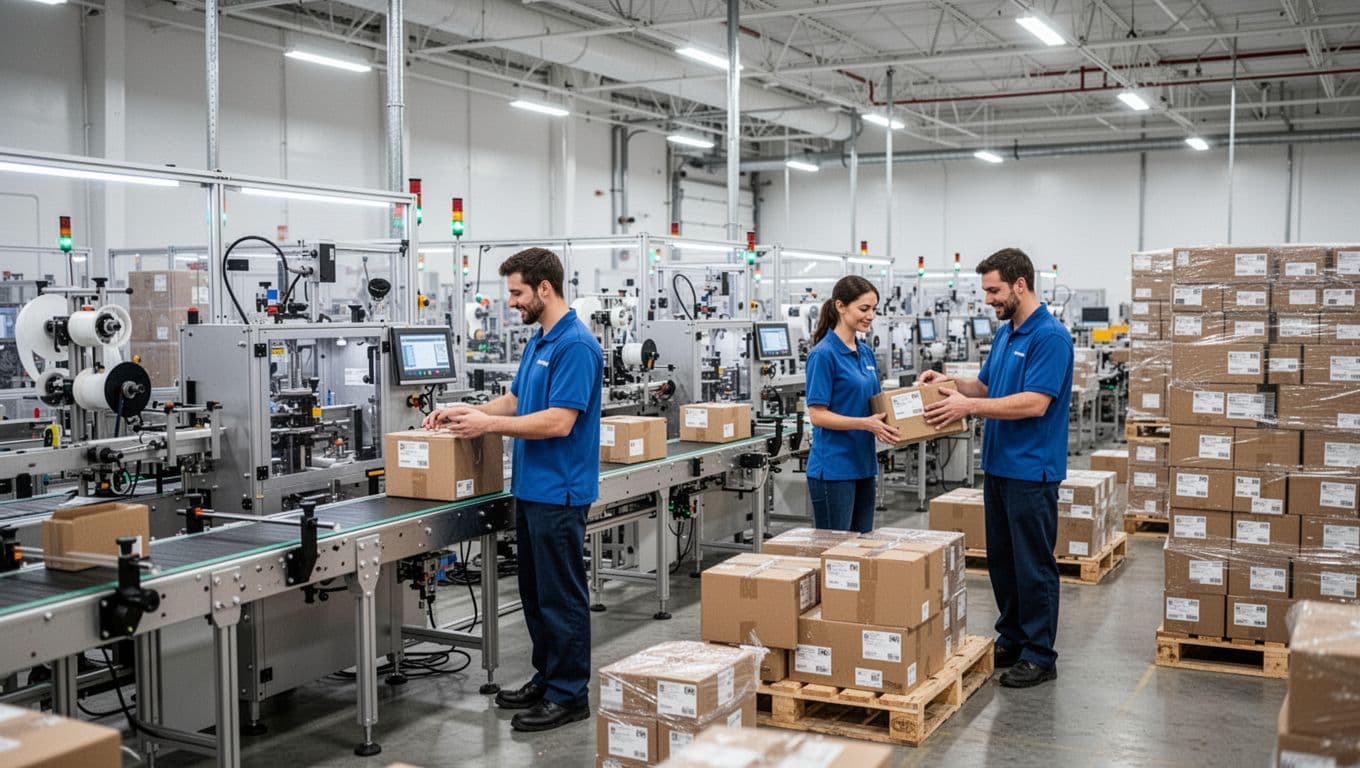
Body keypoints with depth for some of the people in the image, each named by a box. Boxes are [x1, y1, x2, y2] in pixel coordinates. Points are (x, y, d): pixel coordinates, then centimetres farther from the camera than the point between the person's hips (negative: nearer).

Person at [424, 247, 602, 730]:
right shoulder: (537, 342, 13)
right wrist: (467, 411, 8)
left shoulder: (576, 346, -19)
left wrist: (488, 425, -19)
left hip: (560, 492, -10)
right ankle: (547, 678, 28)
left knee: (561, 595, -1)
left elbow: (558, 422, -24)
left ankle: (569, 695, 9)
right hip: (530, 488, 10)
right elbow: (515, 401, 22)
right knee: (535, 592, 16)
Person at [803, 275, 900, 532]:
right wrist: (865, 424, -25)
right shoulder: (824, 354, -13)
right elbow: (817, 415, -16)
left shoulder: (866, 352, 11)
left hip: (863, 465, 8)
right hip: (833, 469, -8)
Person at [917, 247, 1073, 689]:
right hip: (998, 466, 9)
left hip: (1031, 470, -9)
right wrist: (950, 383, 4)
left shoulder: (1050, 336, -17)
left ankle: (1040, 656, 9)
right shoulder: (1004, 334, 12)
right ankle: (1011, 640, 27)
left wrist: (968, 406, -25)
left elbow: (1034, 403, -25)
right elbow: (987, 386, 23)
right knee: (1001, 560, 15)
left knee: (1034, 564, 0)